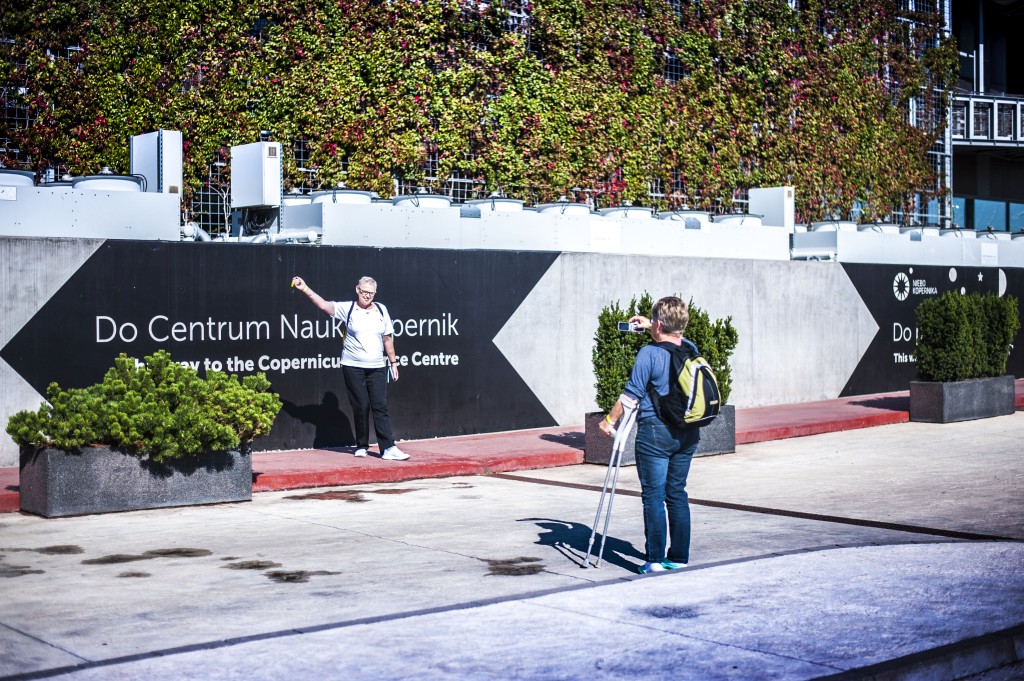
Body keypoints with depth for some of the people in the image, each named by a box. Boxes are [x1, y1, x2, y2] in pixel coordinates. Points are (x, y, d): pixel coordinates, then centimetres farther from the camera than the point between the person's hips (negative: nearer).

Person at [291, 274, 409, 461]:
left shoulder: (381, 310, 8)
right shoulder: (347, 308, 0)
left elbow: (388, 338, 12)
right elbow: (323, 304, -10)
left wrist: (393, 362, 11)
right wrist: (305, 289, -21)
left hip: (377, 368, 2)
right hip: (353, 367, -2)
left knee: (381, 406, -4)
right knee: (360, 407, 0)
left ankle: (388, 448, -8)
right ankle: (361, 446, 13)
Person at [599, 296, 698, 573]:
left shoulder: (649, 353, -13)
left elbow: (631, 395, -11)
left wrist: (610, 419, 0)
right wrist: (651, 327, 40)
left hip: (655, 431, -6)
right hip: (687, 433, 6)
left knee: (653, 495, 0)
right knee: (677, 493, 12)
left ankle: (656, 558, 0)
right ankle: (679, 557, 15)